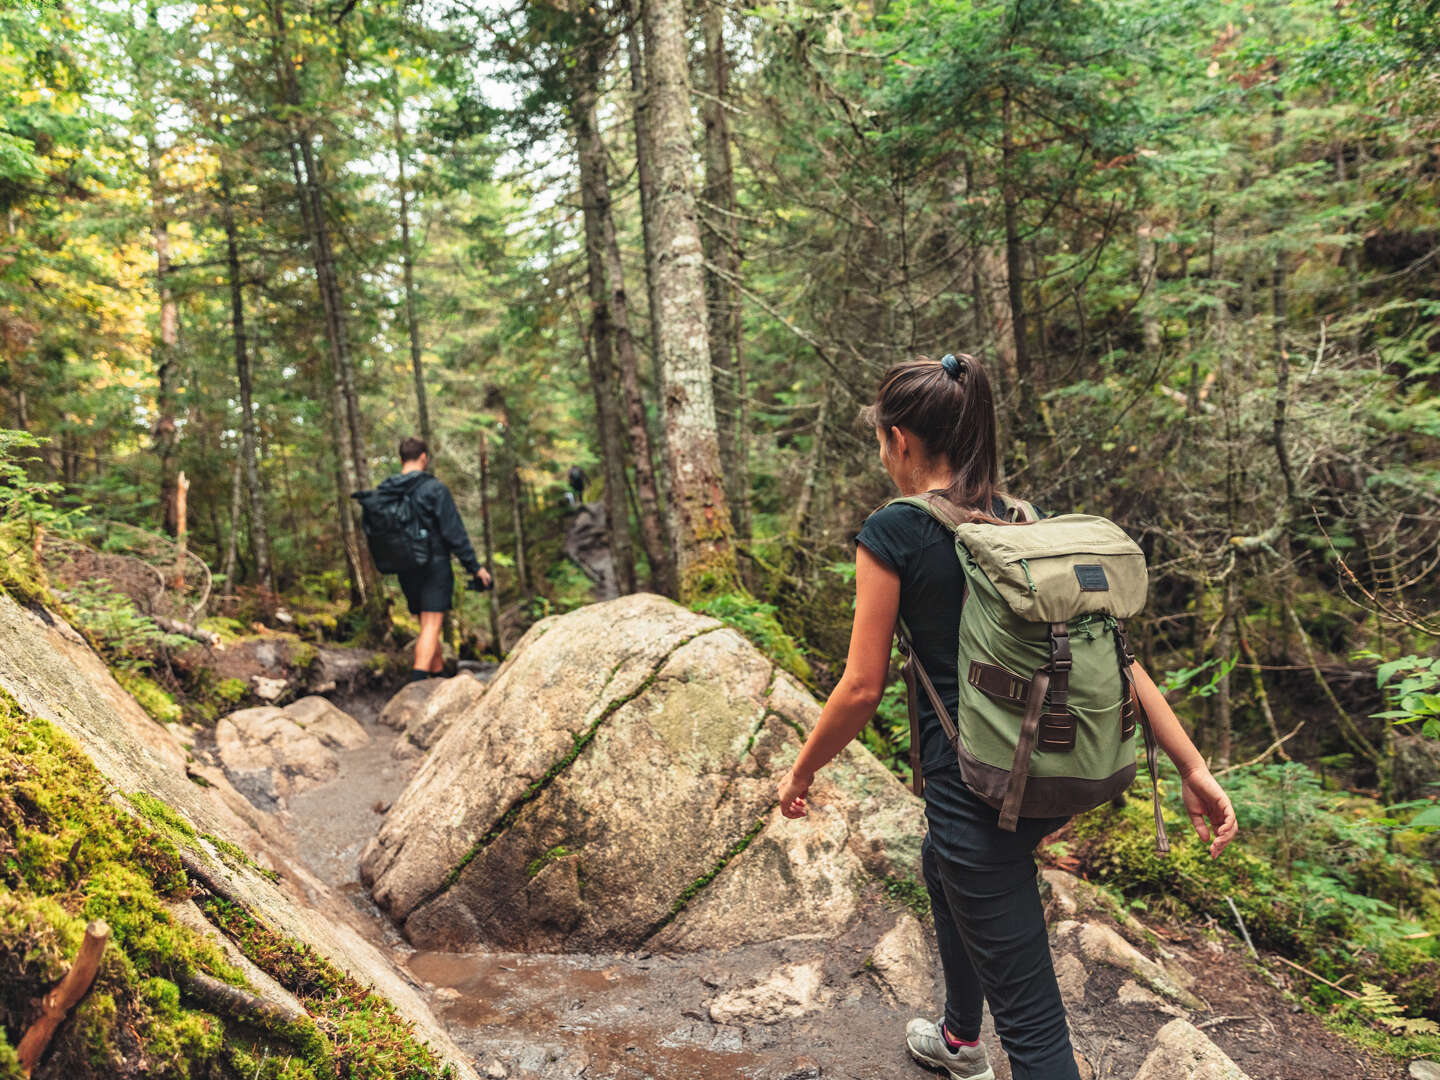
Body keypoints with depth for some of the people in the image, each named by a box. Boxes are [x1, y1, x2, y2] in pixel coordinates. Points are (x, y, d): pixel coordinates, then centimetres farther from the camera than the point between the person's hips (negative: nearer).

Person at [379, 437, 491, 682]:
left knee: (426, 625, 17)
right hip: (434, 565, -6)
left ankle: (440, 674, 27)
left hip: (404, 569, 6)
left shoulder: (384, 491, 7)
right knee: (431, 625, -8)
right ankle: (418, 681, -20)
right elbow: (454, 532, -12)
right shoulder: (434, 489, -11)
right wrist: (474, 567, -7)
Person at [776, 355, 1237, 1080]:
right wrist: (1193, 767, 3)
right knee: (942, 865, 36)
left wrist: (801, 772, 3)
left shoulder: (892, 534, -13)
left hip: (975, 788, -8)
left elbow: (862, 688, -12)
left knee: (1031, 1017, 1)